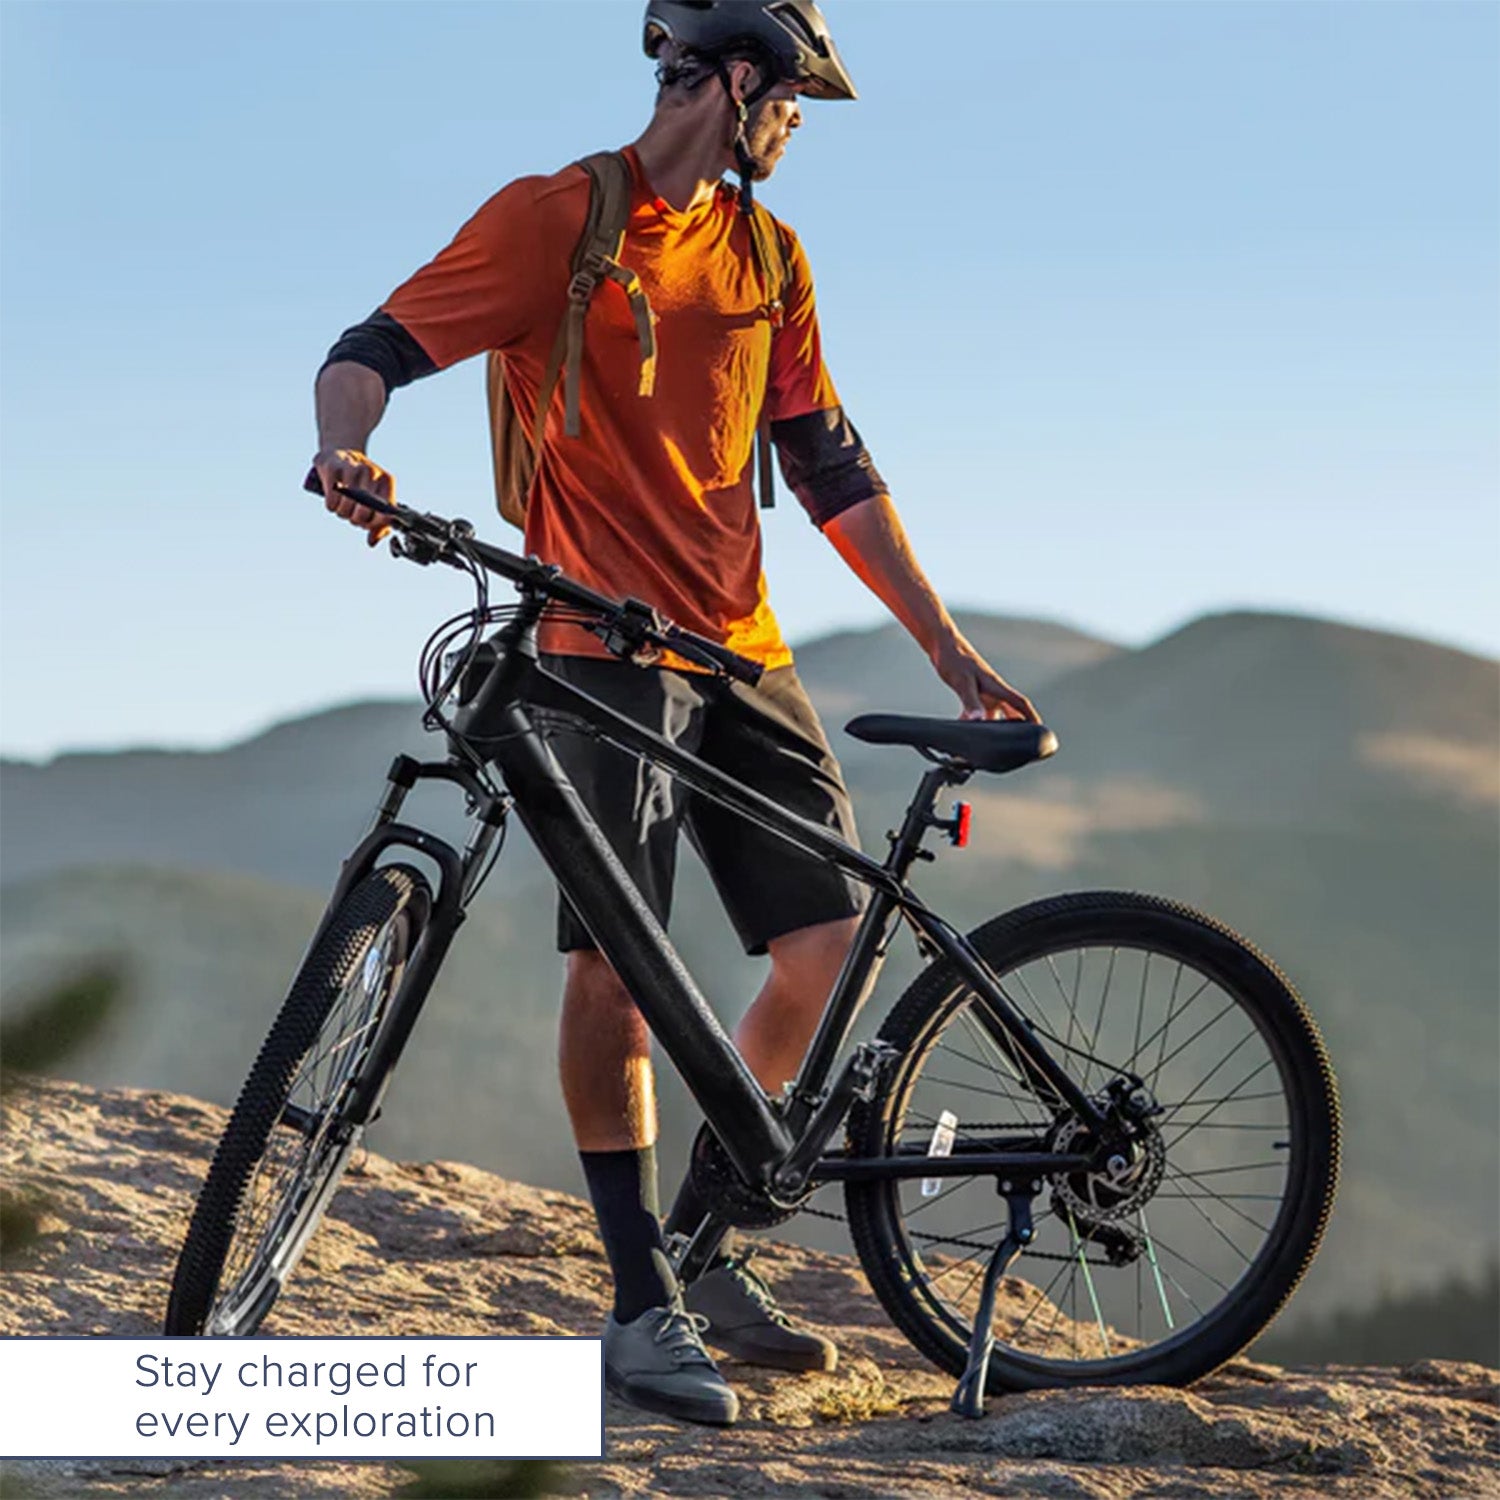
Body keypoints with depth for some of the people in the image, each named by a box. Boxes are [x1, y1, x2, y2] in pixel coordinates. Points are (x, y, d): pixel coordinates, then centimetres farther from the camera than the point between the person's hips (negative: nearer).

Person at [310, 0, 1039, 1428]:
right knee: (614, 957, -15)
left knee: (830, 941, -1)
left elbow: (830, 467, 18)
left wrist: (948, 647, 14)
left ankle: (703, 1250, 14)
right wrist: (347, 450, -30)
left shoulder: (769, 260, 16)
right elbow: (375, 348, -7)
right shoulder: (556, 220, -1)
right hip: (607, 646, -6)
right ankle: (644, 1308, -8)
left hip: (743, 650, 6)